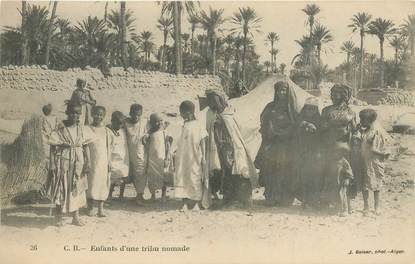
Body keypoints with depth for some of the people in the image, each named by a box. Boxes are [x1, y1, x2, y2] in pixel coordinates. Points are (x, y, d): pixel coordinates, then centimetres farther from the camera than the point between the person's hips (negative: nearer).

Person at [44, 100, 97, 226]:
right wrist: (52, 166, -8)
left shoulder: (83, 130, 2)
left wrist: (88, 162, -4)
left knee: (76, 190, 8)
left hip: (78, 164, 3)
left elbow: (85, 148, 5)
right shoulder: (60, 129, -6)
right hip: (62, 163, -3)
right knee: (60, 189, 3)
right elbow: (53, 149, -4)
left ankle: (76, 217, 17)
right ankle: (59, 217, 14)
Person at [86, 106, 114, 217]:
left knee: (103, 184, 3)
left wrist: (109, 162, 6)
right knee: (91, 184, 0)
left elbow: (109, 148, 11)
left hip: (104, 162, 2)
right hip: (91, 161, -2)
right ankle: (90, 208, 12)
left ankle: (101, 208, 10)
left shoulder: (107, 131, 8)